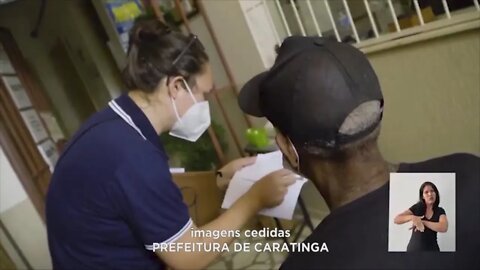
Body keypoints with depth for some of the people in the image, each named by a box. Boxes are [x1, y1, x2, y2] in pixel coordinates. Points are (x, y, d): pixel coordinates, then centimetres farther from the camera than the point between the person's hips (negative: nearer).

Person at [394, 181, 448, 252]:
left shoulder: (440, 211, -1)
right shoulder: (417, 207, -3)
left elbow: (444, 228, -21)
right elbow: (396, 219, -11)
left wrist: (422, 222, -22)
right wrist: (412, 217, -26)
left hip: (431, 248, 0)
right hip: (413, 248, 0)